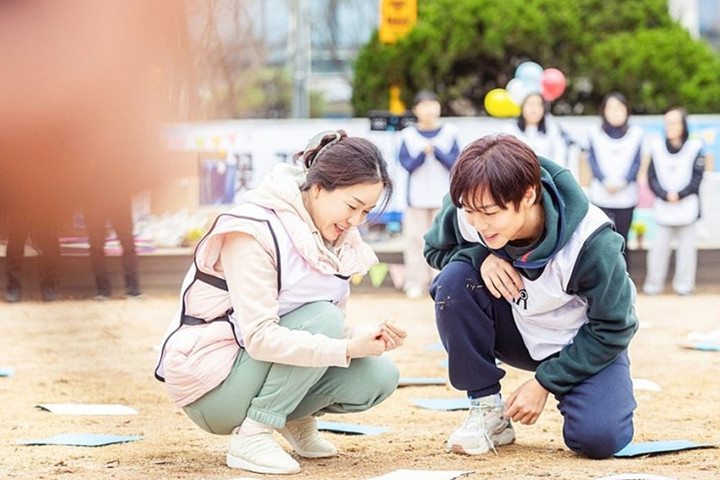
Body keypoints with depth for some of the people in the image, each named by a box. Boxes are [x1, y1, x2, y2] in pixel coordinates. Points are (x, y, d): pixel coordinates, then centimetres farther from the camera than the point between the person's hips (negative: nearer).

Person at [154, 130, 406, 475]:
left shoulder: (335, 240, 4)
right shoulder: (256, 232, -22)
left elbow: (332, 334, 3)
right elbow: (260, 338, -29)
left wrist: (370, 336, -19)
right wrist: (348, 349, -34)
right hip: (210, 386, -7)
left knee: (379, 376, -12)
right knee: (321, 317, -27)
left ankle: (297, 418, 13)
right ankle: (250, 437, -21)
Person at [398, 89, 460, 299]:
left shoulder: (449, 133, 1)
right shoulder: (408, 135, 0)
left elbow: (455, 163, -3)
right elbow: (407, 164, -6)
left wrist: (436, 151, -17)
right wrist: (423, 153, -21)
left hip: (443, 197, 0)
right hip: (417, 196, 0)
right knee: (416, 238, -1)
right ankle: (416, 283, 5)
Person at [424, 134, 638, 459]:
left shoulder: (592, 245, -31)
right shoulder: (464, 215, -23)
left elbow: (611, 329, -19)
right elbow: (435, 249, 0)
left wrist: (545, 383, -20)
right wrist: (481, 256, -24)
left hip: (588, 345, -3)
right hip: (517, 332, 4)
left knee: (598, 438, -29)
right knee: (454, 280, -26)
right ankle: (487, 409, -11)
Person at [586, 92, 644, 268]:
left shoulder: (636, 134, 7)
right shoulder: (595, 134, 6)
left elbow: (636, 162, 3)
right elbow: (593, 161, 1)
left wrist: (623, 181, -13)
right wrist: (605, 181, -15)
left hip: (626, 196, 1)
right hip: (600, 196, -1)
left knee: (621, 239, 3)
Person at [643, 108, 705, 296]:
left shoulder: (694, 148, -1)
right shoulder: (657, 147, 3)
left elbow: (697, 178, -3)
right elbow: (652, 177, 1)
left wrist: (679, 195, -14)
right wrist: (665, 195, -13)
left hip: (687, 205, -1)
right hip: (663, 206, 1)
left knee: (686, 244, 5)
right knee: (659, 245, 0)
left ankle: (684, 283, 13)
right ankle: (654, 282, 7)